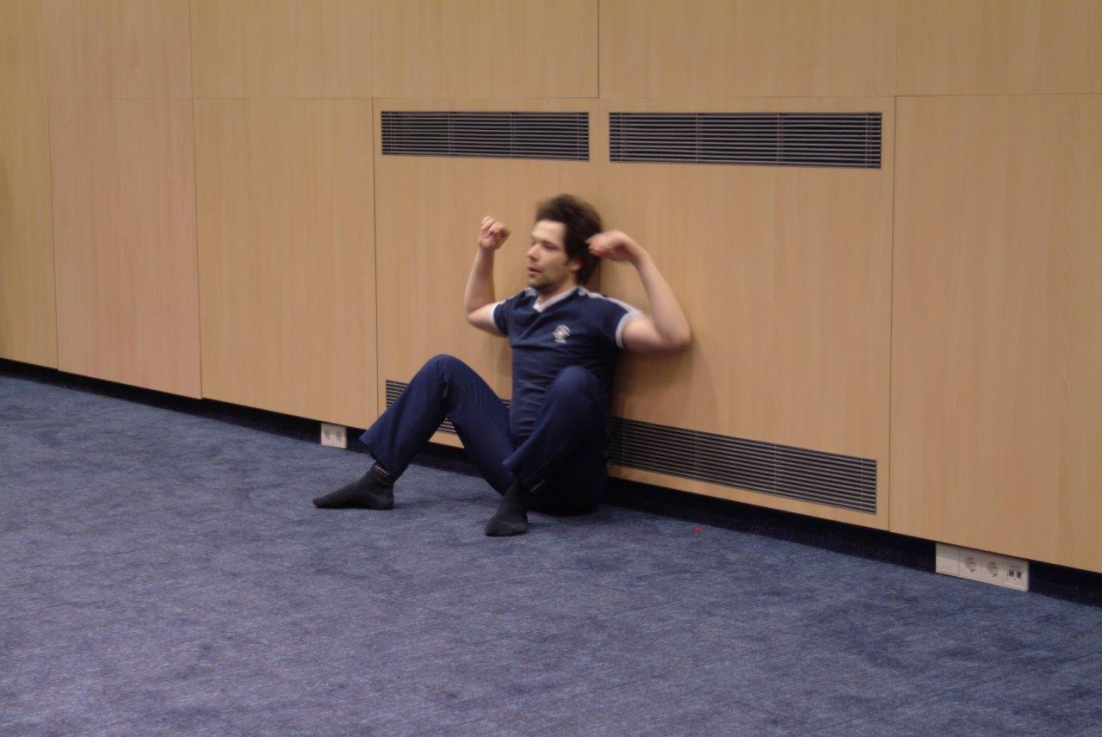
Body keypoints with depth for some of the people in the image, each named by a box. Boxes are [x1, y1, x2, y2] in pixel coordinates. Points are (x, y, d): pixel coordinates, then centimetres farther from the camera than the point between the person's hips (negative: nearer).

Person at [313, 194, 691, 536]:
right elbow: (475, 312, 35)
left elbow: (675, 337, -28)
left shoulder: (596, 312, -12)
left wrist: (641, 260, -30)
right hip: (517, 459, 7)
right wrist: (485, 252, 22)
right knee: (444, 369, 9)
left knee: (574, 381, -35)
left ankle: (520, 496, -22)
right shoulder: (523, 306, 11)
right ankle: (379, 481, 5)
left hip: (569, 481, -7)